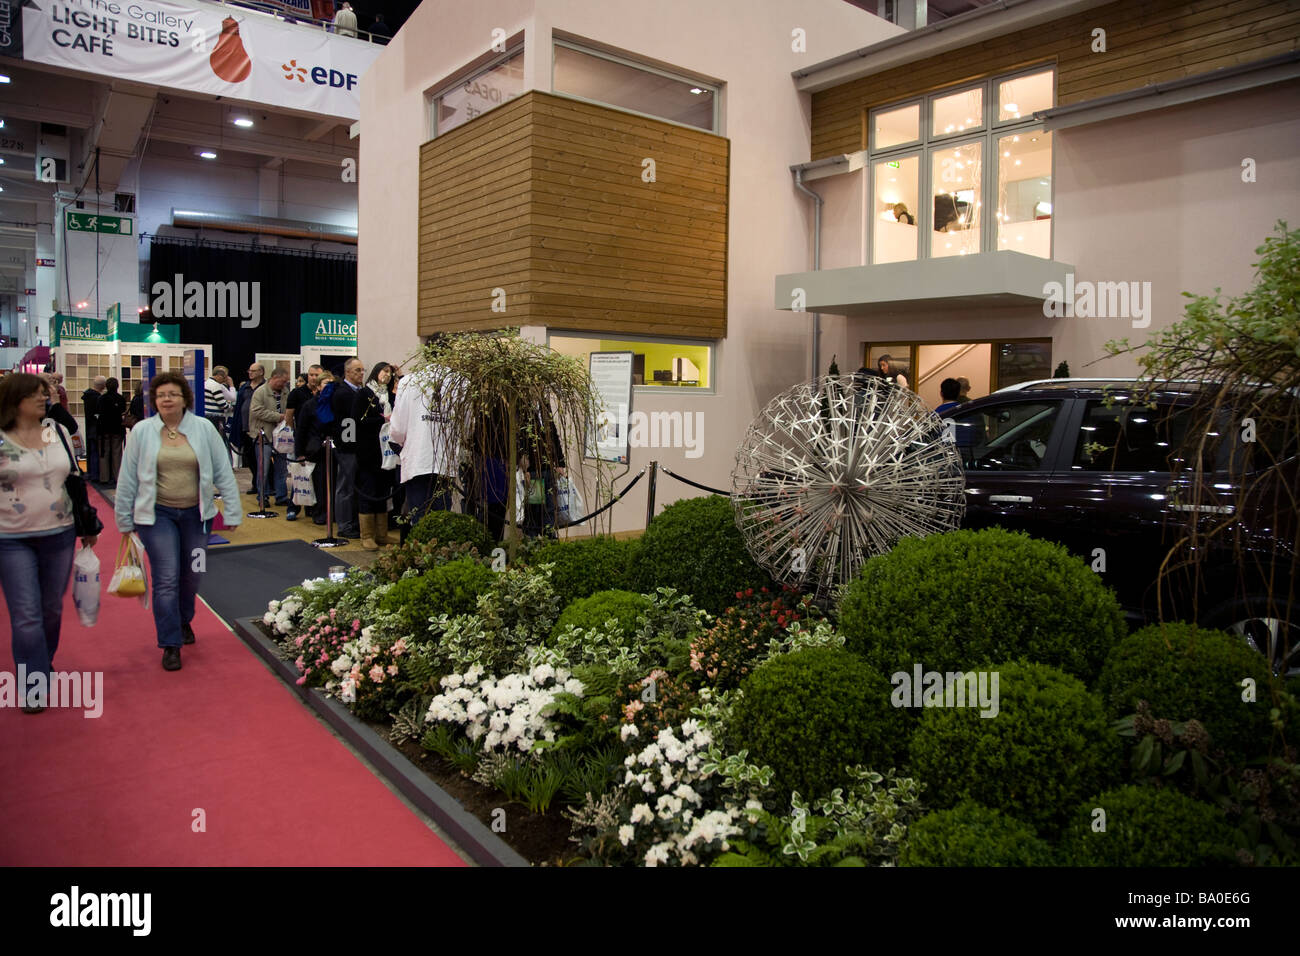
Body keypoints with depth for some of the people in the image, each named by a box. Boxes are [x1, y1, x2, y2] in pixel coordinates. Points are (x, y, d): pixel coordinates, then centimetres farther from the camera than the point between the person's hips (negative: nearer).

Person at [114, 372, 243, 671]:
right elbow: (128, 479, 3)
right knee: (166, 579, -6)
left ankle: (184, 622, 41)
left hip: (196, 513, 2)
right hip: (157, 514, -1)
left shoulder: (204, 429, -3)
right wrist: (124, 520, 5)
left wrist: (232, 512, -3)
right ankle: (170, 644, 2)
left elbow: (223, 473, -1)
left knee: (191, 576, 14)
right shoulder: (142, 432, -3)